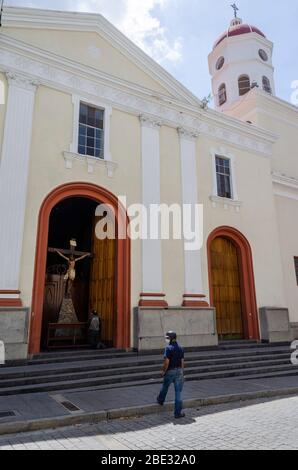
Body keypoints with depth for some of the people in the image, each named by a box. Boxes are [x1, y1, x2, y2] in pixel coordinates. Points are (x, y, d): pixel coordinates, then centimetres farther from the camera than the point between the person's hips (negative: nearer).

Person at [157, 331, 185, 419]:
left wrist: (164, 371, -4)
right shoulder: (180, 348, 3)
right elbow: (182, 362, 7)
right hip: (179, 371, 4)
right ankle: (178, 413, 9)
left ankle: (160, 400, 46)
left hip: (170, 371, -4)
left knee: (165, 387, 22)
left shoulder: (169, 348, -16)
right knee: (178, 392, 6)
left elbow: (166, 362, -19)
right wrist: (181, 372, 15)